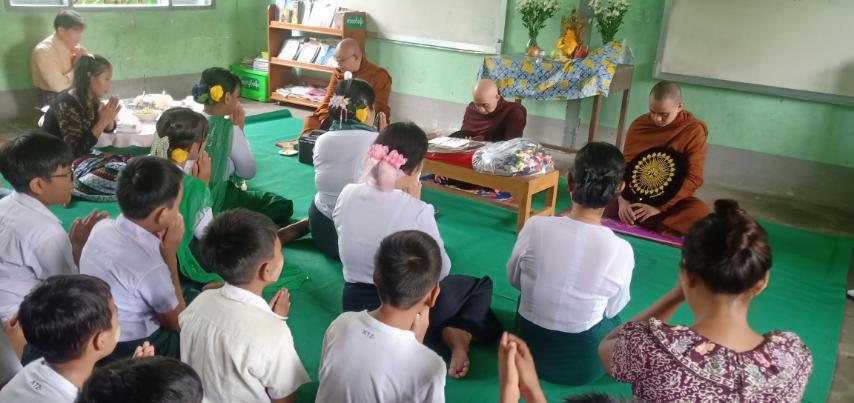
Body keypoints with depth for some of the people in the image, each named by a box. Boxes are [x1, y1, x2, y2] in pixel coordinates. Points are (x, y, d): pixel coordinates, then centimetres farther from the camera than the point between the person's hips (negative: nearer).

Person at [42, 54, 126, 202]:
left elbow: (108, 129, 15)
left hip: (85, 155, 8)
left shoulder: (91, 100, 0)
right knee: (118, 176, -27)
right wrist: (103, 120, -26)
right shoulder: (67, 105, -24)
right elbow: (76, 151, -27)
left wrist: (110, 118, -9)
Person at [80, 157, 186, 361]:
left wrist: (158, 246, -7)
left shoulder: (102, 228, -11)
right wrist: (170, 254, -15)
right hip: (131, 352, -8)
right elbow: (177, 323, -12)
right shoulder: (150, 266, -32)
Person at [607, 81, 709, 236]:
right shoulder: (639, 125, -2)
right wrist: (623, 200, -19)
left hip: (671, 200, -2)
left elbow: (694, 178, -13)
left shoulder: (694, 130, -10)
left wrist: (660, 207, -23)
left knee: (700, 211, -35)